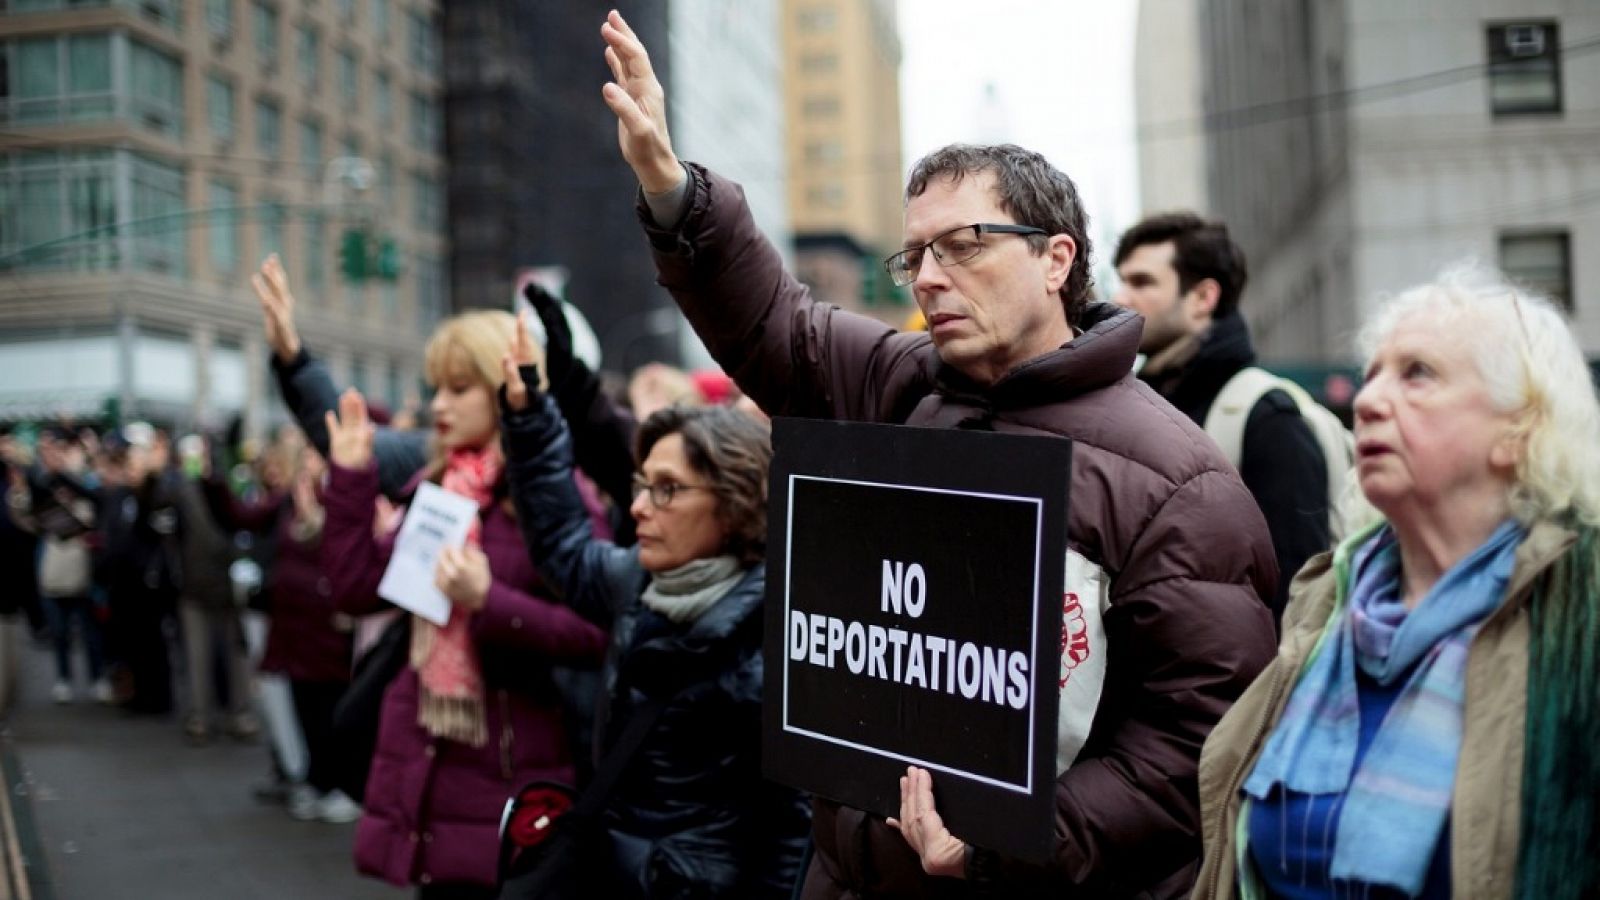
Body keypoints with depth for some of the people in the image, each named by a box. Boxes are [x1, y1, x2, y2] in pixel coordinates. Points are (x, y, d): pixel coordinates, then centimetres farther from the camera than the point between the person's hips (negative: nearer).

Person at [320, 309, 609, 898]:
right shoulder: (434, 486, 10)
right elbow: (356, 590, 6)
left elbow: (596, 635, -16)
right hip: (426, 765, 6)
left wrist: (489, 601, -24)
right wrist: (350, 477, 2)